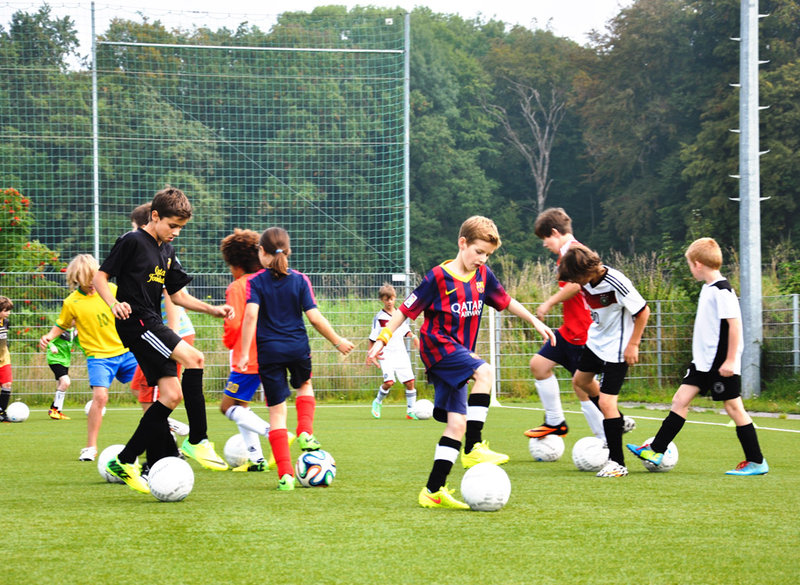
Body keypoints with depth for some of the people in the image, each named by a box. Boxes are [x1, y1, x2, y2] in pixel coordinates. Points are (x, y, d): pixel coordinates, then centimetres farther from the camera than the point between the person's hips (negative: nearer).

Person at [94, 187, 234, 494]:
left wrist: (212, 309, 11)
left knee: (171, 395, 2)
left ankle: (125, 462, 6)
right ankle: (197, 440, -17)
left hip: (153, 325, 9)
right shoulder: (132, 242, -7)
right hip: (136, 322, -9)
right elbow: (100, 277, -8)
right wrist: (114, 304, -25)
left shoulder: (167, 252, 17)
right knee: (194, 358, -23)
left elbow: (178, 295, 23)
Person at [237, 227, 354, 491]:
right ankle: (306, 433, 17)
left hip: (269, 350, -1)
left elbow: (251, 315, -16)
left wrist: (245, 352, -16)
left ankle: (285, 474, -4)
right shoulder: (300, 280, 1)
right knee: (304, 385, 35)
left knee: (277, 411, 2)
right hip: (298, 348, 1)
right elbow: (314, 316, -5)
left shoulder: (255, 282, -3)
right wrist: (337, 341, 7)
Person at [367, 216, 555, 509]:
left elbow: (506, 301, 22)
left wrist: (536, 322, 20)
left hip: (458, 352, 7)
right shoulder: (438, 277, -11)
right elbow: (406, 309, -7)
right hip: (437, 344, -7)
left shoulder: (483, 276, 7)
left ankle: (434, 491, 2)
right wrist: (382, 340, -9)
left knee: (457, 423, -1)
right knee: (484, 372, -30)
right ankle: (473, 448, -27)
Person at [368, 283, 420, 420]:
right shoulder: (379, 318, -3)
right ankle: (377, 402, 8)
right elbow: (373, 338, 0)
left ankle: (411, 411, 8)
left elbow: (407, 331, 21)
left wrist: (414, 338, 2)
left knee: (410, 382, -3)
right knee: (389, 382, -19)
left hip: (401, 353, 4)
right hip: (386, 354, -4)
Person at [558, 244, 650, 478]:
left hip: (617, 348, -9)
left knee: (606, 401, -14)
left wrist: (633, 344, -18)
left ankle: (617, 463, -6)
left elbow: (643, 311, -21)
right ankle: (619, 423, 45)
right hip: (596, 340, 9)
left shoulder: (615, 282, -30)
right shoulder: (586, 280, -7)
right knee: (581, 380, 27)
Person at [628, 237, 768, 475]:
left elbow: (735, 324, -22)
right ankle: (656, 451, 8)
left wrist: (730, 360, -23)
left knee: (733, 406, -4)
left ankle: (756, 462, 4)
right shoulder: (708, 288, 12)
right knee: (681, 399, 6)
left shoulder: (722, 291, -17)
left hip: (722, 364, -9)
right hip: (704, 361, 9)